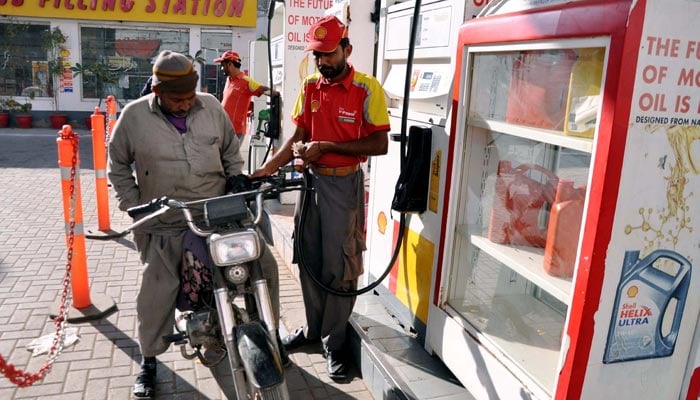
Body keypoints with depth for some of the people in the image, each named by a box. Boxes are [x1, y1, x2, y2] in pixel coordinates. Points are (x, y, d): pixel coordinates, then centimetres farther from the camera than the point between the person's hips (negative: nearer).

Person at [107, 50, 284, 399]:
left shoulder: (211, 106, 2)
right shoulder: (134, 116, -5)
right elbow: (118, 165, 6)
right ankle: (149, 359, 27)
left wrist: (235, 177, 5)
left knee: (264, 263, -1)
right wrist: (134, 207, -1)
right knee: (157, 291, 2)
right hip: (167, 222, -2)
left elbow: (230, 147, 17)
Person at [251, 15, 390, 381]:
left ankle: (334, 343, 17)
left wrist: (326, 146, -18)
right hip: (312, 180, 6)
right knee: (308, 260, 13)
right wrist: (268, 168, -3)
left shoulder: (367, 88, -10)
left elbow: (380, 144, -14)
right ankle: (313, 328, 32)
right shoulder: (310, 87, 7)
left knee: (339, 265, 2)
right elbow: (298, 136, 10)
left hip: (345, 185, -5)